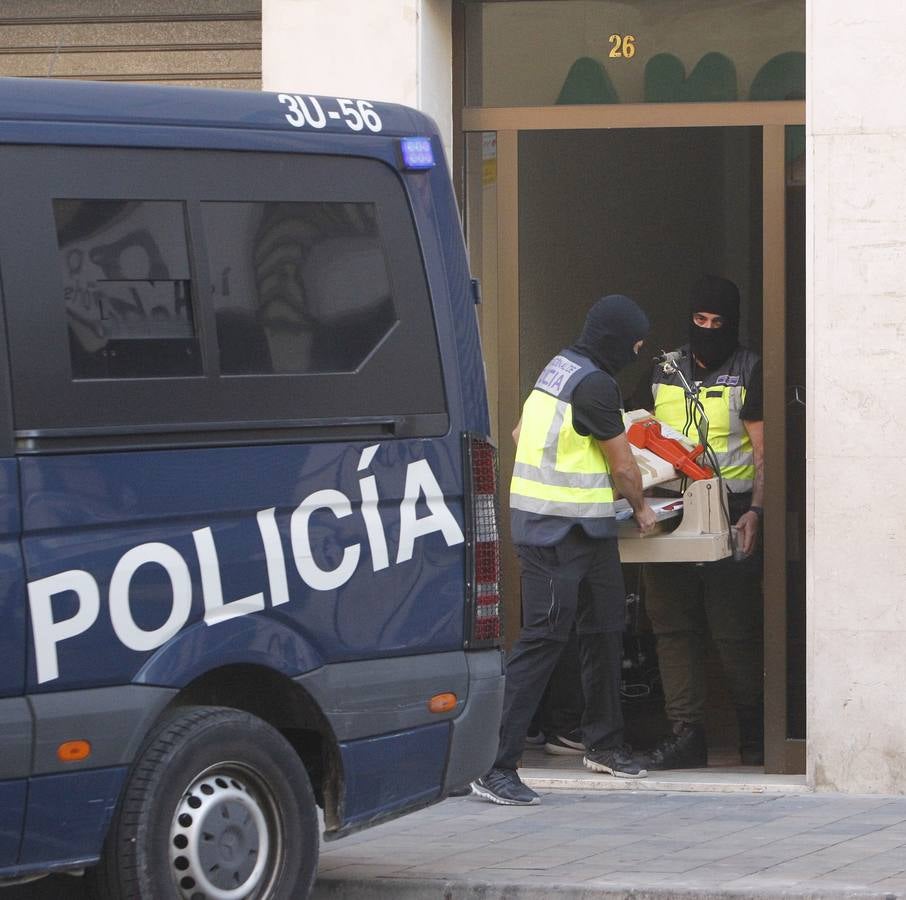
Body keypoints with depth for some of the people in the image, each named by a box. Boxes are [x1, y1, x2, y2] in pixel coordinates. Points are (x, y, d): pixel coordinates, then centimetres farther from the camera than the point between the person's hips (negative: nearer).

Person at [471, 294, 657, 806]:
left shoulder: (562, 367, 13)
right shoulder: (595, 384, -18)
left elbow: (520, 432, 25)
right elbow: (623, 465, -9)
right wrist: (642, 508, 9)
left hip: (589, 530, 10)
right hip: (557, 532, -10)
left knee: (605, 629, 19)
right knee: (544, 640, -13)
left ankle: (604, 744, 33)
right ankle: (495, 767, -16)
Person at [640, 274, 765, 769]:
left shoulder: (749, 371, 3)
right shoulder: (663, 372, 16)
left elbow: (762, 449, -2)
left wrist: (755, 510, -15)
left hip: (729, 513, -4)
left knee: (733, 630, -4)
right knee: (673, 626, 0)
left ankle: (754, 734, 9)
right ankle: (686, 733, 2)